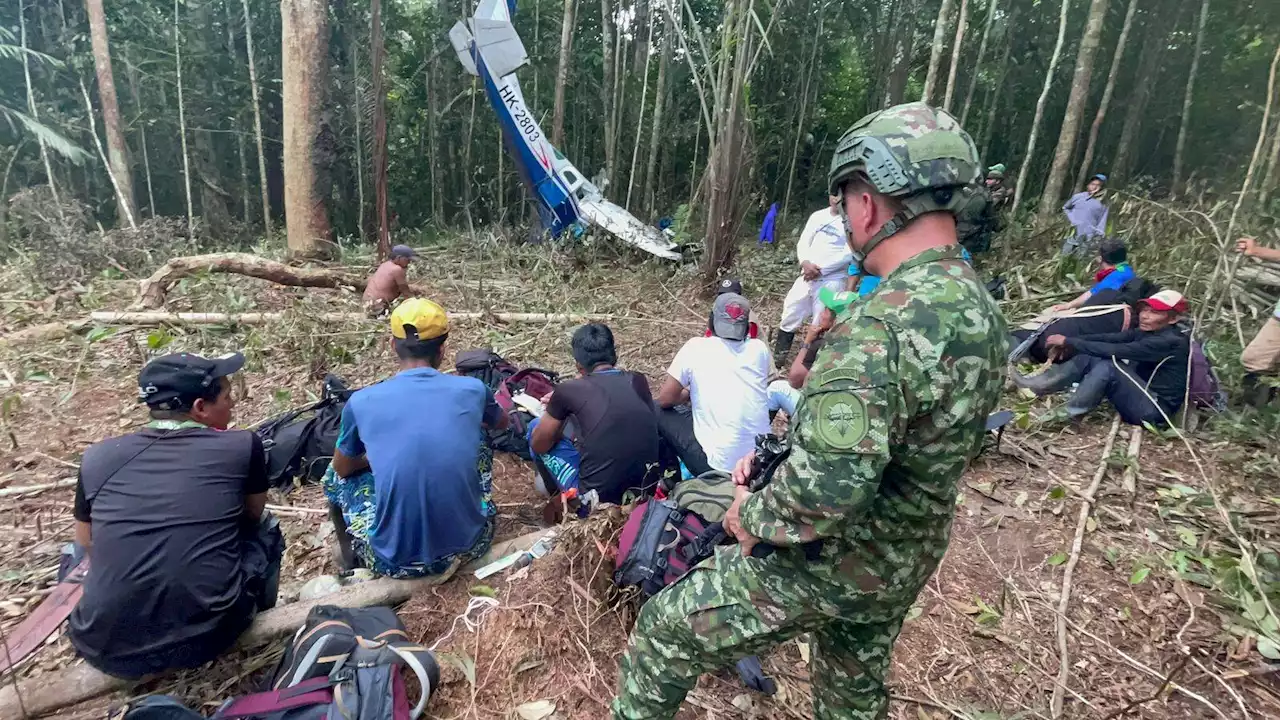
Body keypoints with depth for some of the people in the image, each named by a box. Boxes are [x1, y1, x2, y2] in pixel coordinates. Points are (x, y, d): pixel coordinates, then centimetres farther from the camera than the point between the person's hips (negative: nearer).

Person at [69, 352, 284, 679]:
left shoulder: (98, 457, 3)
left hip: (108, 649, 3)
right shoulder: (243, 446, -5)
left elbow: (86, 542, 20)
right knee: (265, 529, 23)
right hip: (207, 636, -3)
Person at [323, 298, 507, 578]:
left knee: (334, 474, 24)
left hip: (395, 560, -1)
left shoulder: (361, 402, -8)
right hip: (468, 546, 1)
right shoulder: (472, 389, -6)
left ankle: (350, 556, 43)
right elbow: (502, 423, 18)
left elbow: (343, 468, 11)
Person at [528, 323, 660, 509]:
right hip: (647, 490, 5)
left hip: (597, 497, -4)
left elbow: (538, 445, 5)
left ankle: (557, 492, 32)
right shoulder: (638, 380, 3)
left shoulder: (569, 390, -8)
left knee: (535, 426, 15)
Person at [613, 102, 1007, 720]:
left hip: (826, 563, -9)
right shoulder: (981, 309, 0)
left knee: (663, 631, 10)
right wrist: (774, 461, 4)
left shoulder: (880, 326, -32)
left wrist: (749, 517, -17)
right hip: (906, 562, 9)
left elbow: (820, 492, -39)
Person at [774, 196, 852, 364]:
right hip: (807, 276, 5)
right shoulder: (818, 216, 13)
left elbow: (849, 254, -12)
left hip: (832, 281, -5)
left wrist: (821, 269, -15)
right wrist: (805, 263, -11)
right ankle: (776, 359, 17)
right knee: (789, 317, 5)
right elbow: (803, 243, 9)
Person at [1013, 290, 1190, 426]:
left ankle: (1066, 415, -24)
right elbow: (1110, 338, -3)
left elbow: (1115, 350, -28)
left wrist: (1069, 342, -25)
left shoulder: (1170, 342, -21)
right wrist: (1071, 340, -16)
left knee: (1108, 367, -30)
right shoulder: (1147, 332, 8)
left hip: (1155, 409, -9)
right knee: (1089, 358, -6)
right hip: (1141, 395, 9)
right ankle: (1036, 384, -12)